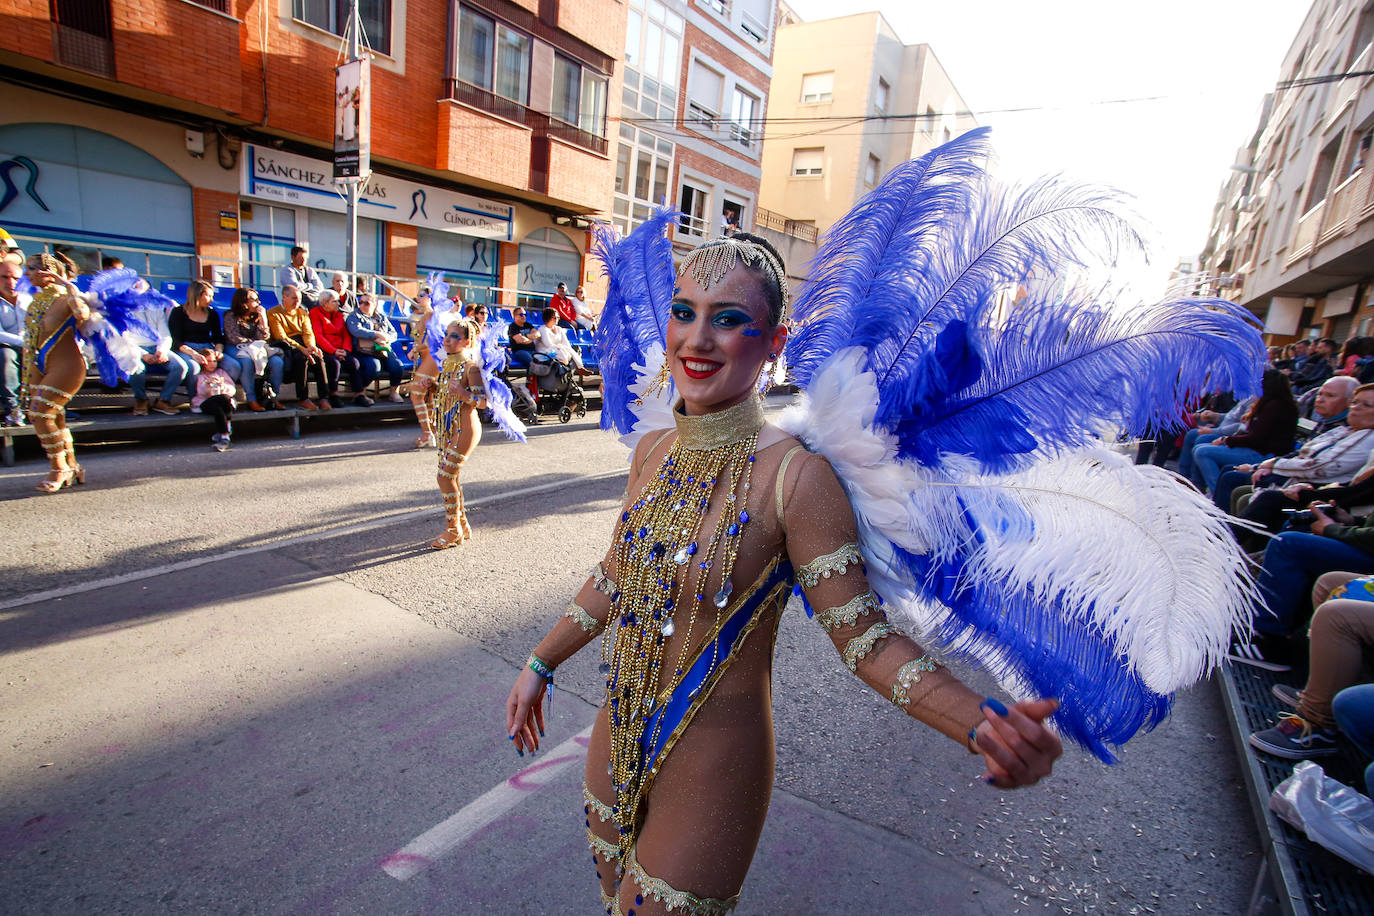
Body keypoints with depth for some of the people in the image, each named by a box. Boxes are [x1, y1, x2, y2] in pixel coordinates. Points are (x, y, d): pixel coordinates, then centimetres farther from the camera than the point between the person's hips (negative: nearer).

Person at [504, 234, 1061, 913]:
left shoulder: (795, 476, -23)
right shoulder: (652, 453, -5)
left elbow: (864, 640, -18)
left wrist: (984, 725, -34)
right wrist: (540, 665, 16)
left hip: (710, 773, -6)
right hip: (616, 745, 6)